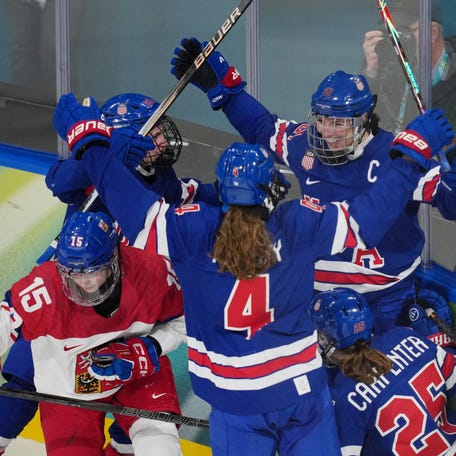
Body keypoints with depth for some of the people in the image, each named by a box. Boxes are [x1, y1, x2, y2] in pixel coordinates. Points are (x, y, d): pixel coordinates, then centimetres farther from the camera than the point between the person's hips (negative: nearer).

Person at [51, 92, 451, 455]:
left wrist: (89, 142, -7)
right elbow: (368, 215, -7)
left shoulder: (191, 231, -15)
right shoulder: (299, 225, -12)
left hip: (234, 400, 0)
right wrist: (414, 155, 3)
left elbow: (133, 204, -16)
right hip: (302, 390, 0)